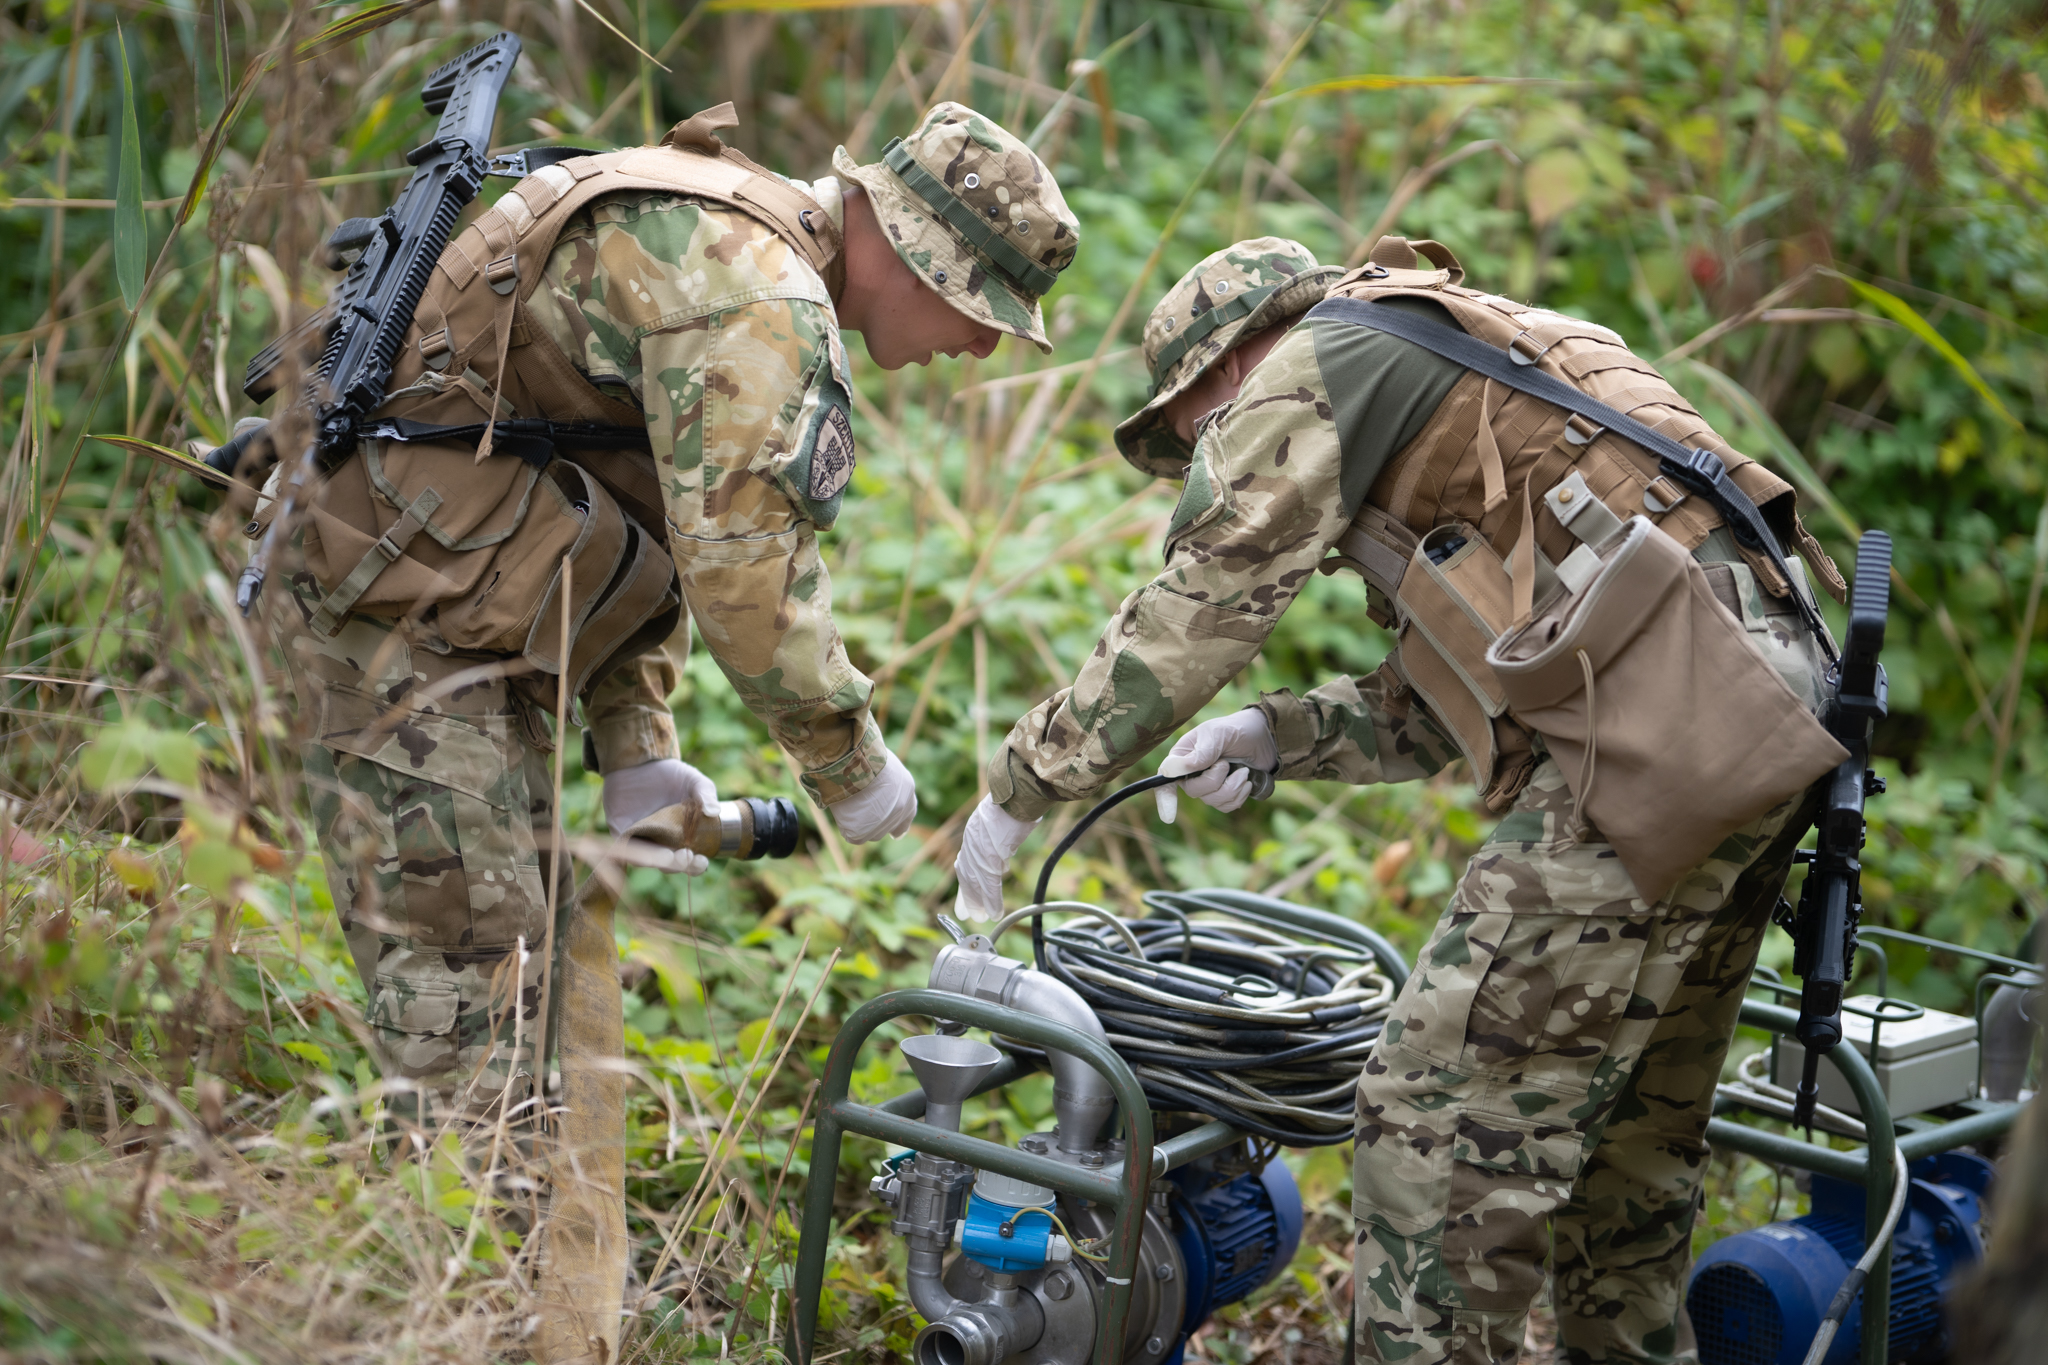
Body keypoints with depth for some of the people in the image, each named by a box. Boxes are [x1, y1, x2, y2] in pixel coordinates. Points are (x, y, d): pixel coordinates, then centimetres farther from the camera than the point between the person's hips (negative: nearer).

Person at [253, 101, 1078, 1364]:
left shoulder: (717, 248, 17)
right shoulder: (757, 295, -18)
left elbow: (655, 521, 19)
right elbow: (746, 570, -22)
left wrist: (636, 749, 14)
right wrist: (853, 765, -8)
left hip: (434, 615, 11)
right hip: (405, 609, -10)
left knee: (558, 970, 13)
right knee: (482, 1027, -9)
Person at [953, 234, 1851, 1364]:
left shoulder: (1317, 363, 4)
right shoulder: (1461, 385, 32)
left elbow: (1188, 619, -2)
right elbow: (1437, 709, 28)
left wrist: (1021, 786, 6)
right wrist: (1277, 733, 15)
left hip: (1654, 736, -10)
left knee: (1442, 1120, -7)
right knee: (1629, 1130, 19)